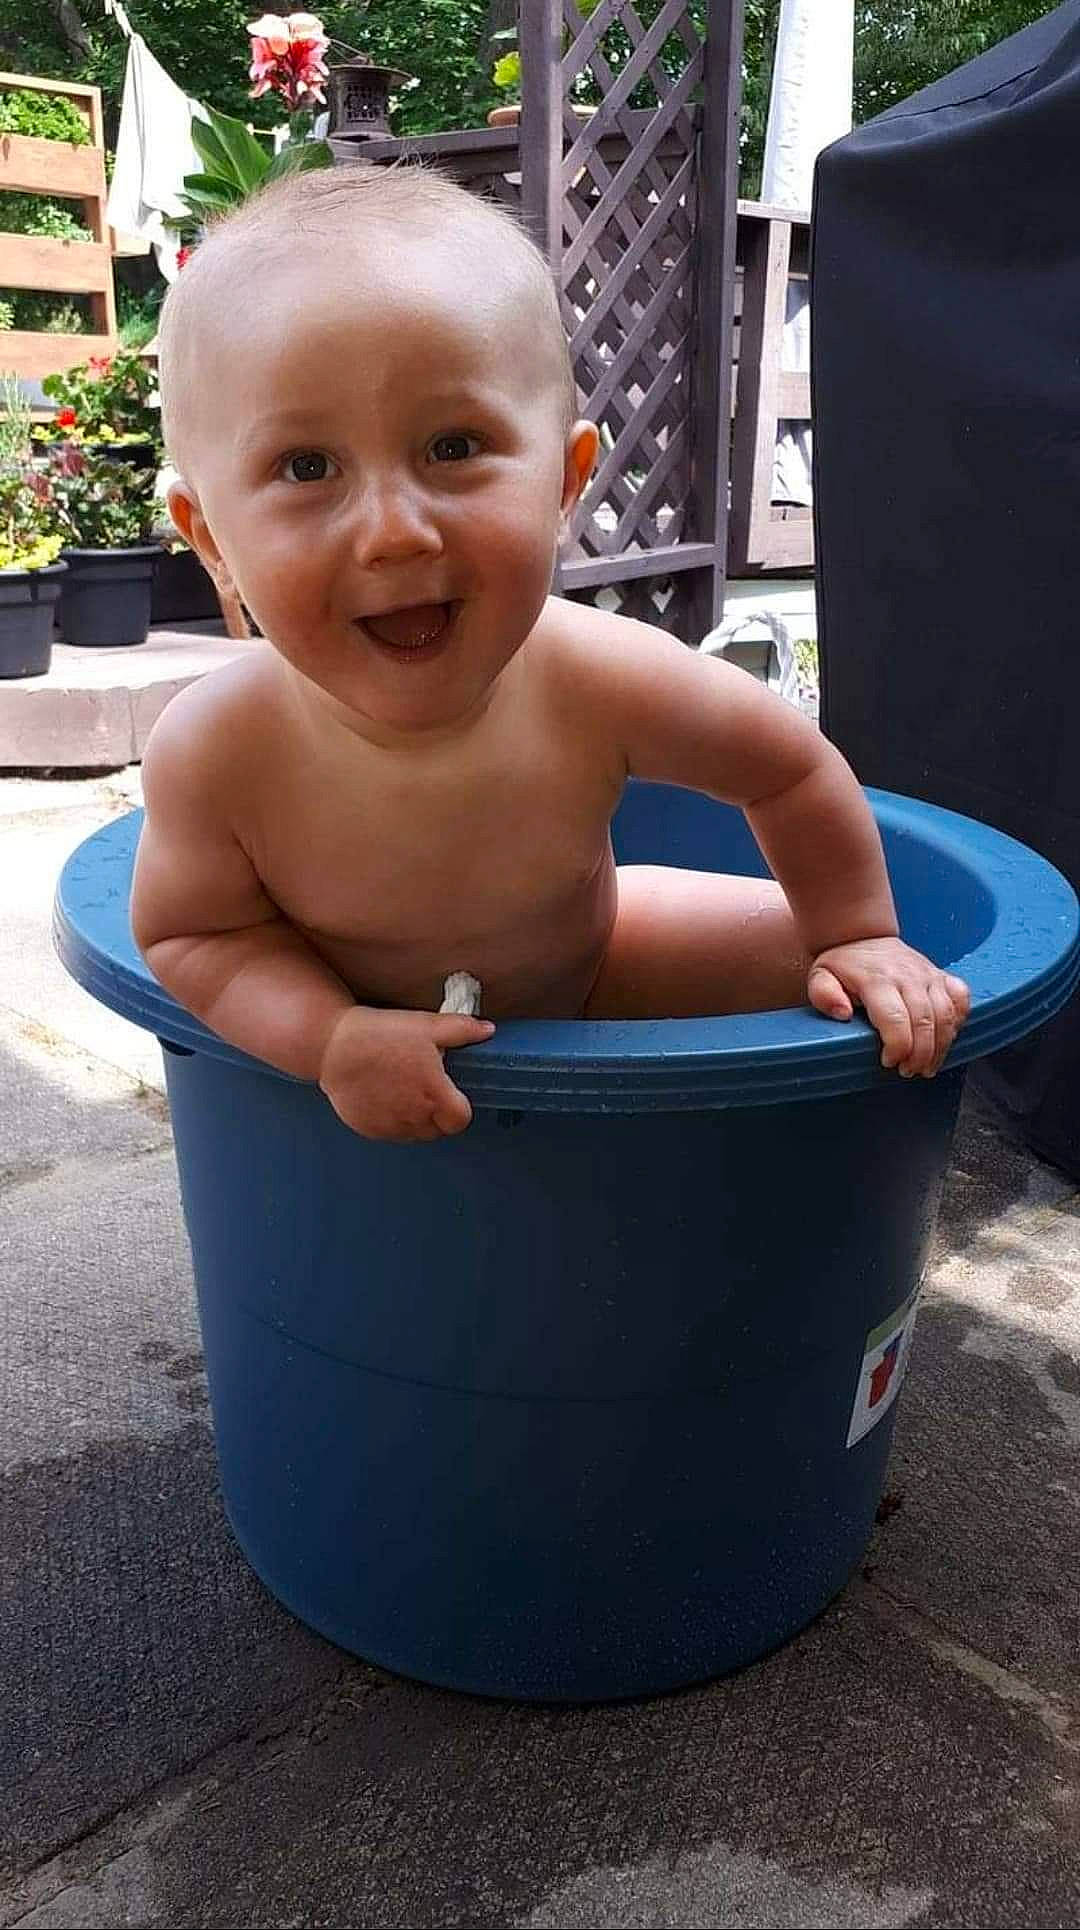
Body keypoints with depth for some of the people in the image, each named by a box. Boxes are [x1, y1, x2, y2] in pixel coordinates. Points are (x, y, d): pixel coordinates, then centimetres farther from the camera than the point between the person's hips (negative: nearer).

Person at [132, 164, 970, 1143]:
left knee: (808, 961, -1)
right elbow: (190, 933, -20)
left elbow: (793, 770, -14)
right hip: (374, 1042, 0)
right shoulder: (214, 750, -35)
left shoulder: (607, 683, -32)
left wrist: (859, 939, -7)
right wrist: (330, 1031, -37)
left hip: (587, 965, 1)